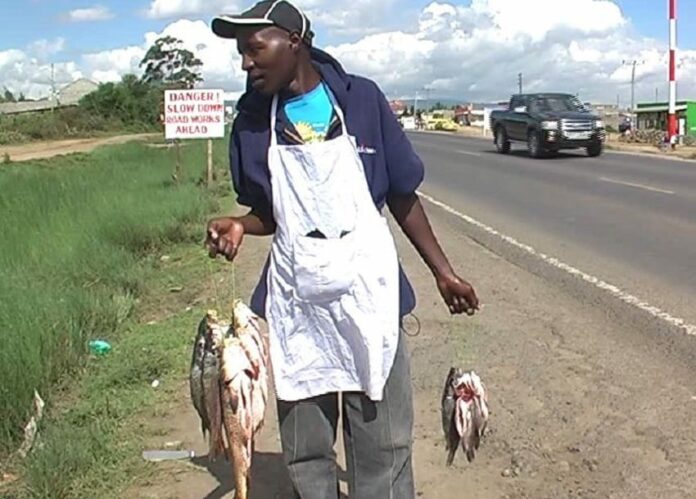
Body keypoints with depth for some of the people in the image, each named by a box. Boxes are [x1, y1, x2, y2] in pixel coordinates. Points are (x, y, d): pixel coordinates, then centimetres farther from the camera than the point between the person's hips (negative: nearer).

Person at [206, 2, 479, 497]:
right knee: (304, 446, 13)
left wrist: (442, 271, 3)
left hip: (367, 290, -2)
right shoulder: (252, 119, 0)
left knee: (382, 442, 8)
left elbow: (402, 197, 2)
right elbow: (268, 214, 10)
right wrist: (239, 225, -12)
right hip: (295, 297, 2)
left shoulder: (361, 98, -6)